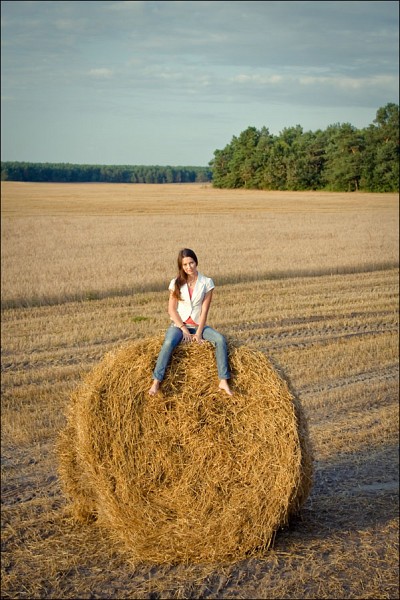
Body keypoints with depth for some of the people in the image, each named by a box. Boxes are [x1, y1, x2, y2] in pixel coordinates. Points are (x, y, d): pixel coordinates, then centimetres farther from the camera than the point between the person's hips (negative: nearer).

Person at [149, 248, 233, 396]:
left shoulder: (207, 283, -3)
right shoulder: (176, 283, -1)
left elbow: (204, 310, -7)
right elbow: (171, 309, -4)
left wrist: (198, 334, -15)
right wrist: (184, 329, -13)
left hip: (198, 325, 1)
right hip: (179, 324, -1)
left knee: (220, 339, -25)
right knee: (168, 343, -33)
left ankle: (223, 382, -25)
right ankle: (156, 382, -35)